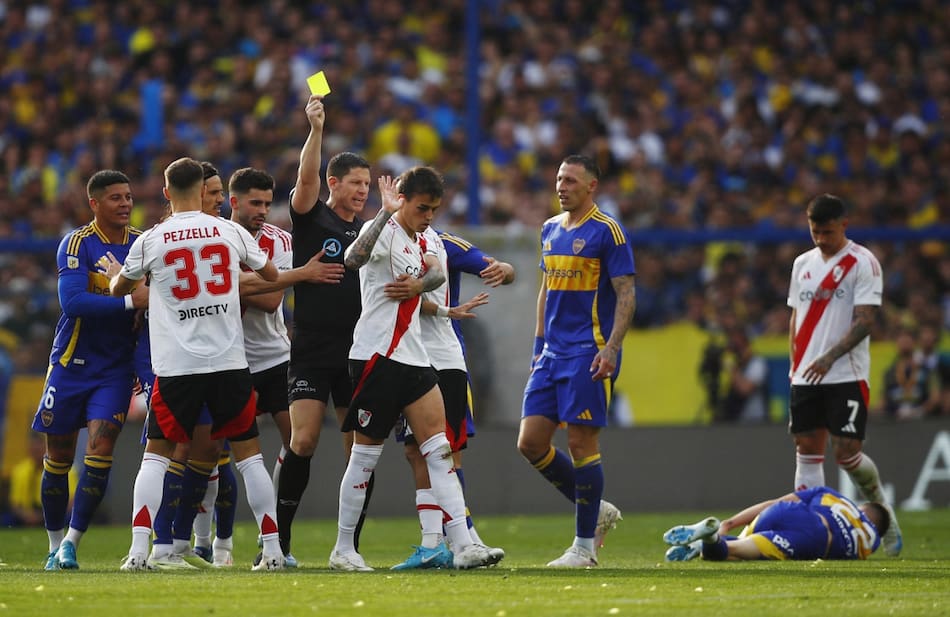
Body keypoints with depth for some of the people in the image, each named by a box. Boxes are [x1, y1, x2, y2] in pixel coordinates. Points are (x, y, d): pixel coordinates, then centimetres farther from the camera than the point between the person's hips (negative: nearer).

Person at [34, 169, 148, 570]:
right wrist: (130, 301, -30)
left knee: (101, 445, -14)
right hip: (71, 364, -2)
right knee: (59, 457, 5)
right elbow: (72, 302, -24)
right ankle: (55, 546, 20)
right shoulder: (77, 244, -10)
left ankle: (71, 542, -10)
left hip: (115, 367, 2)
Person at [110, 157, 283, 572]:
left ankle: (138, 549, -5)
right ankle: (272, 549, 6)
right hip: (230, 362, 1)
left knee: (156, 454, 7)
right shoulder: (231, 233, 2)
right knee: (248, 453, 9)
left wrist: (117, 276, 41)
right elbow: (271, 276, 19)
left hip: (175, 366, -1)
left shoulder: (149, 242, -1)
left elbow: (119, 289, 17)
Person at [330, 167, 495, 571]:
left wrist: (418, 285, -5)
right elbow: (354, 258, -32)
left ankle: (462, 545, -6)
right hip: (376, 357, -8)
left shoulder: (419, 242, 16)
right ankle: (343, 550, 10)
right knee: (365, 456, 0)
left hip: (413, 358, 8)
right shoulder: (384, 232, -12)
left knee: (440, 452, -1)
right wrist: (386, 212, -41)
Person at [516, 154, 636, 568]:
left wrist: (610, 348, -20)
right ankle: (597, 511, 18)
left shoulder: (606, 231, -8)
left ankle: (585, 546, 2)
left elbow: (627, 294, -11)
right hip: (553, 354, 8)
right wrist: (539, 344, 18)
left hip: (588, 354, -8)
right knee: (531, 442, 2)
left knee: (581, 442, -7)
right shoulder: (550, 230, 15)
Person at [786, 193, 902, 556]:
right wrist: (795, 366, 12)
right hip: (806, 376, 6)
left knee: (846, 452, -9)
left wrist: (830, 357, -24)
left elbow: (865, 320, -14)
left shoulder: (863, 263, -6)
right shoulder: (803, 264, 14)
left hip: (846, 375, -6)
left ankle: (881, 509, 13)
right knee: (807, 451, 2)